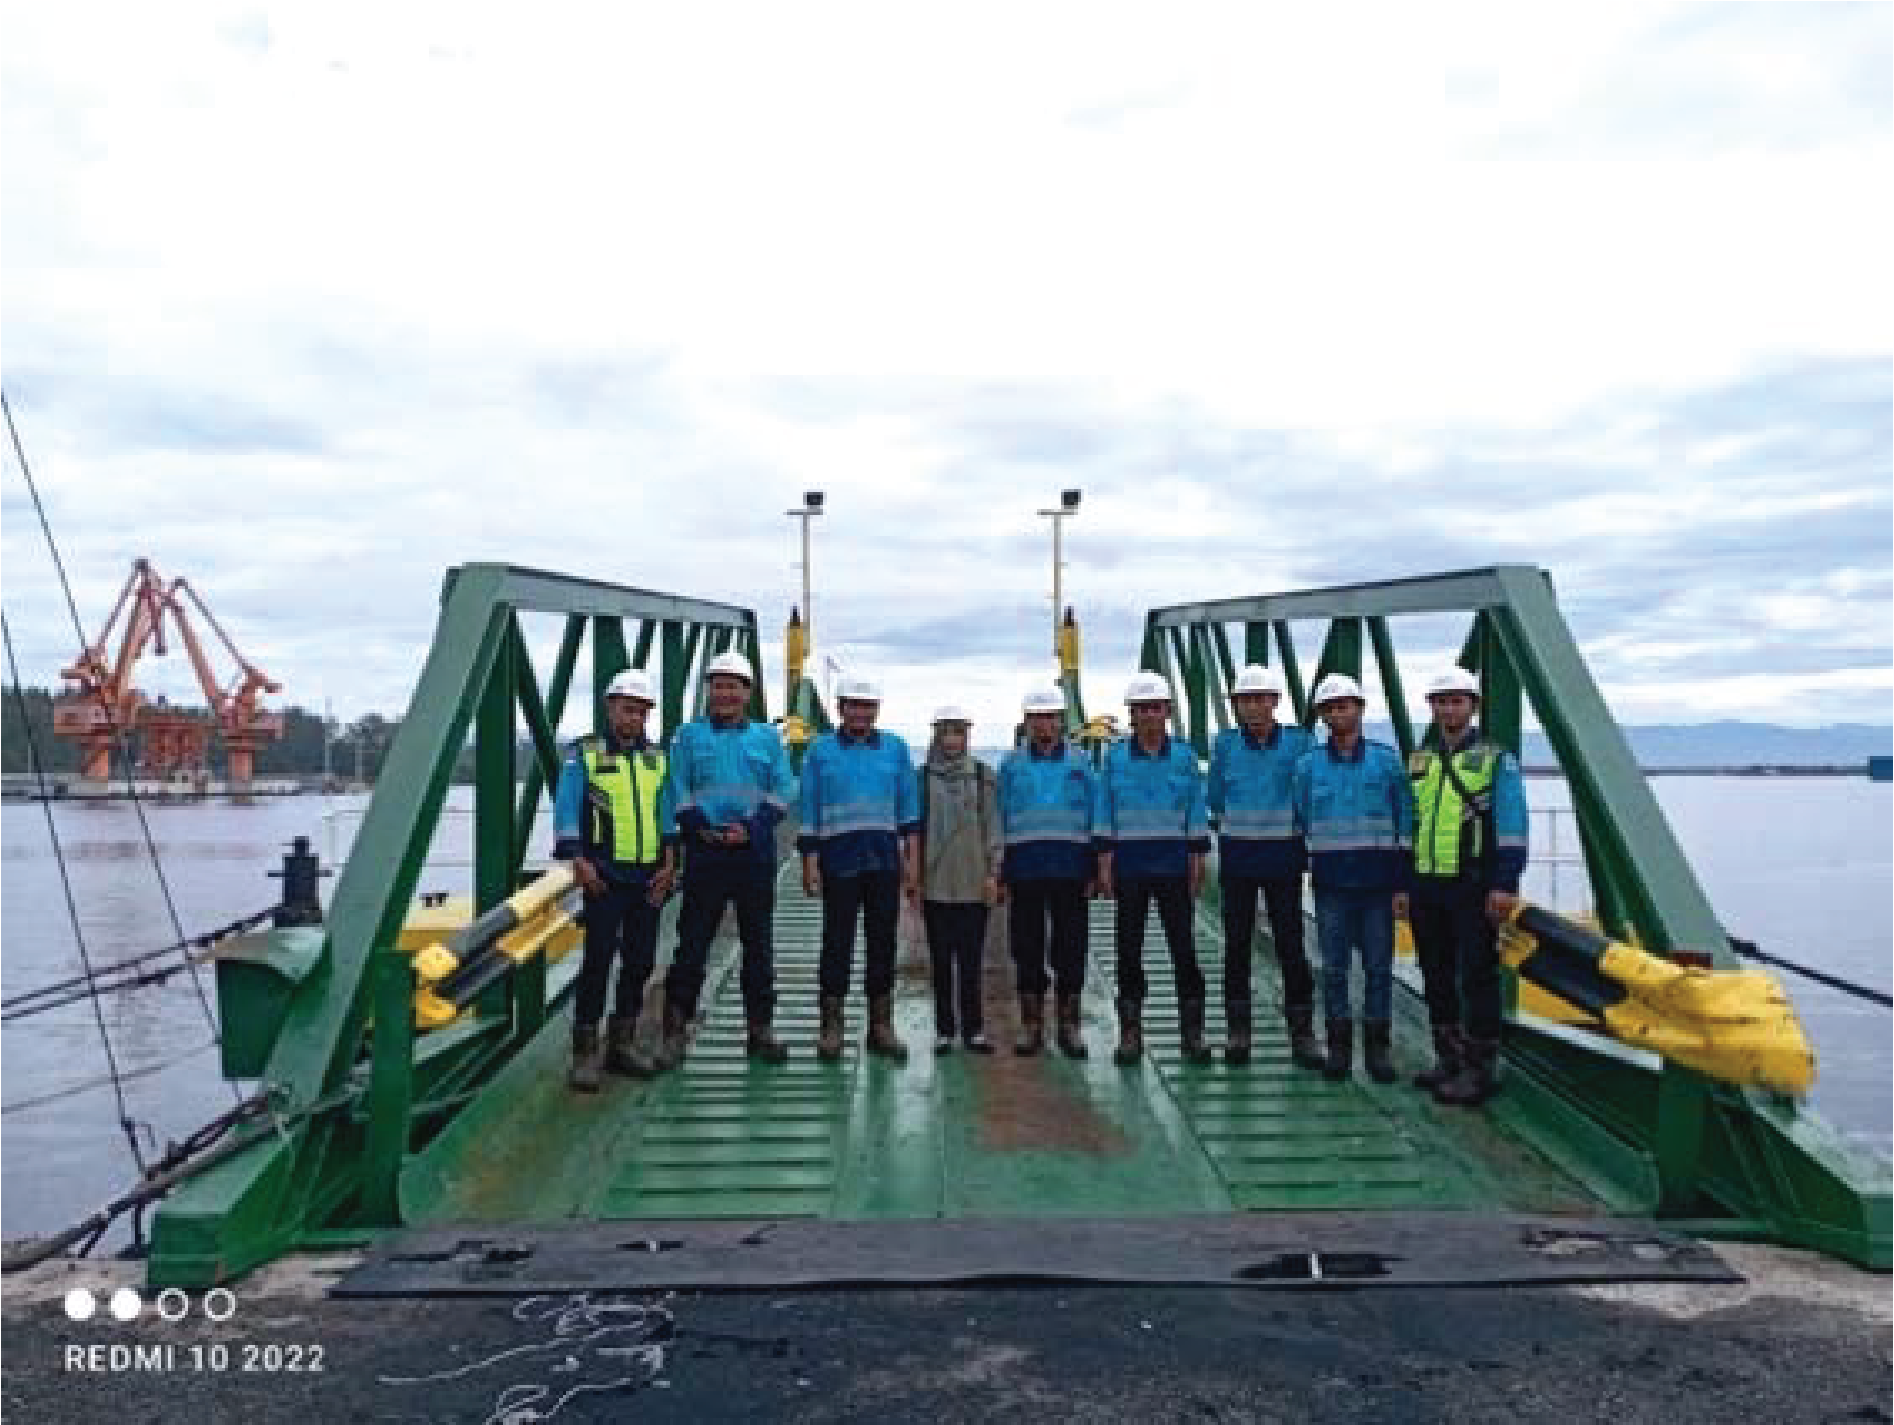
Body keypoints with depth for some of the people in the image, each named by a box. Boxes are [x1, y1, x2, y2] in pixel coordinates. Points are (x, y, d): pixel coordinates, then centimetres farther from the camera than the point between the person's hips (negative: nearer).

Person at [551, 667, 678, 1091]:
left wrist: (668, 863, 4)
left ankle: (622, 1042, 20)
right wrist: (578, 859, -15)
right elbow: (566, 811, -5)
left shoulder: (657, 759, 14)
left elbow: (666, 814, 14)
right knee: (599, 958, -8)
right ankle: (585, 1051, -1)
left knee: (640, 960, 8)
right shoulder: (584, 755, 1)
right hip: (604, 876, -5)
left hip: (648, 877, 5)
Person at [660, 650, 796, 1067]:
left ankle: (760, 1028, 18)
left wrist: (750, 828, -9)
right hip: (705, 852, -1)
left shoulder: (767, 736, 10)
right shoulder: (689, 735, 7)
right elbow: (677, 790, 2)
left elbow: (782, 792, 5)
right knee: (693, 942, -1)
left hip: (755, 850, 2)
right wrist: (702, 827, -11)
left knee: (758, 942, 8)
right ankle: (676, 1029, 6)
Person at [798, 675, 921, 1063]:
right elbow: (808, 812, 4)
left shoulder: (895, 749, 11)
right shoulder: (820, 750, 6)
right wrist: (810, 863, -3)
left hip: (885, 860, 2)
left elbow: (908, 809, 10)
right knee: (837, 941, -1)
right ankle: (830, 1028, 8)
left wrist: (910, 858, 3)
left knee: (883, 941, 6)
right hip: (839, 860, -2)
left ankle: (881, 1027, 15)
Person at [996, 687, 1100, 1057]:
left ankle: (1069, 1025, 13)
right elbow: (1000, 819, 8)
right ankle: (1031, 1024, 15)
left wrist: (1093, 871, 1)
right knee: (1027, 949, 4)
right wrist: (1001, 874, 2)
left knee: (1070, 948, 2)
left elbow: (1094, 818, 8)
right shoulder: (1012, 765, 9)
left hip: (1070, 870, 0)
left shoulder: (1078, 764, 8)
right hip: (1025, 870, 0)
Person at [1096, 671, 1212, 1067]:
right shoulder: (1115, 758, 3)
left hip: (1173, 866, 0)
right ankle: (1130, 1034, 14)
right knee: (1129, 949, 5)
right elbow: (1104, 816, 4)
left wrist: (1197, 864, 1)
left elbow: (1196, 816, 6)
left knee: (1184, 946, 0)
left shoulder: (1185, 757, 3)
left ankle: (1192, 1033, 10)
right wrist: (1104, 865, -1)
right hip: (1129, 866, 0)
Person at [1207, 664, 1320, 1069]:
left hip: (1283, 856, -2)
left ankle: (1302, 1032, 8)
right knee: (1236, 944, 7)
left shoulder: (1299, 742, -3)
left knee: (1290, 944, -2)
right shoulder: (1226, 744, 2)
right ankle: (1238, 1031, 16)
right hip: (1237, 857, 2)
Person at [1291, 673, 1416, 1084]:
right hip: (1331, 883, 1)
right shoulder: (1308, 764, 6)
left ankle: (1378, 1048, 15)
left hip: (1378, 881, -1)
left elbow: (1405, 824, 3)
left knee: (1378, 966, 4)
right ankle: (1339, 1046, 15)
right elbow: (1299, 823, 11)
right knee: (1334, 968, 5)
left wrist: (1404, 883, -2)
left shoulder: (1387, 760, 2)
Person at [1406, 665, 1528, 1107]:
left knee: (1477, 977, -2)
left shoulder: (1496, 759, 0)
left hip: (1474, 888, -6)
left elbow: (1511, 827, -7)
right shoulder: (1417, 762, 15)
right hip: (1426, 888, 6)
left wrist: (1504, 884, -15)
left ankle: (1479, 1069, 6)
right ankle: (1449, 1060, 24)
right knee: (1437, 977, 12)